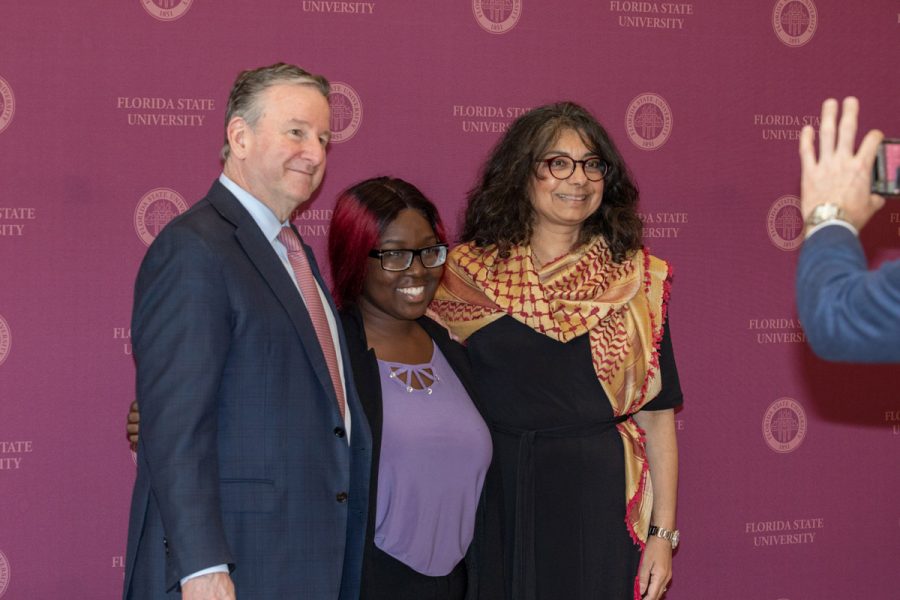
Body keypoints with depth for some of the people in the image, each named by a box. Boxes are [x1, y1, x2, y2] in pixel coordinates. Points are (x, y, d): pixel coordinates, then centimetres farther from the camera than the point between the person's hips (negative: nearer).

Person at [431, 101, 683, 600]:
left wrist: (662, 533, -4)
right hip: (500, 500, 0)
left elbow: (657, 415, 1)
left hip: (601, 501, 0)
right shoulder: (466, 273, 3)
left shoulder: (636, 279, 3)